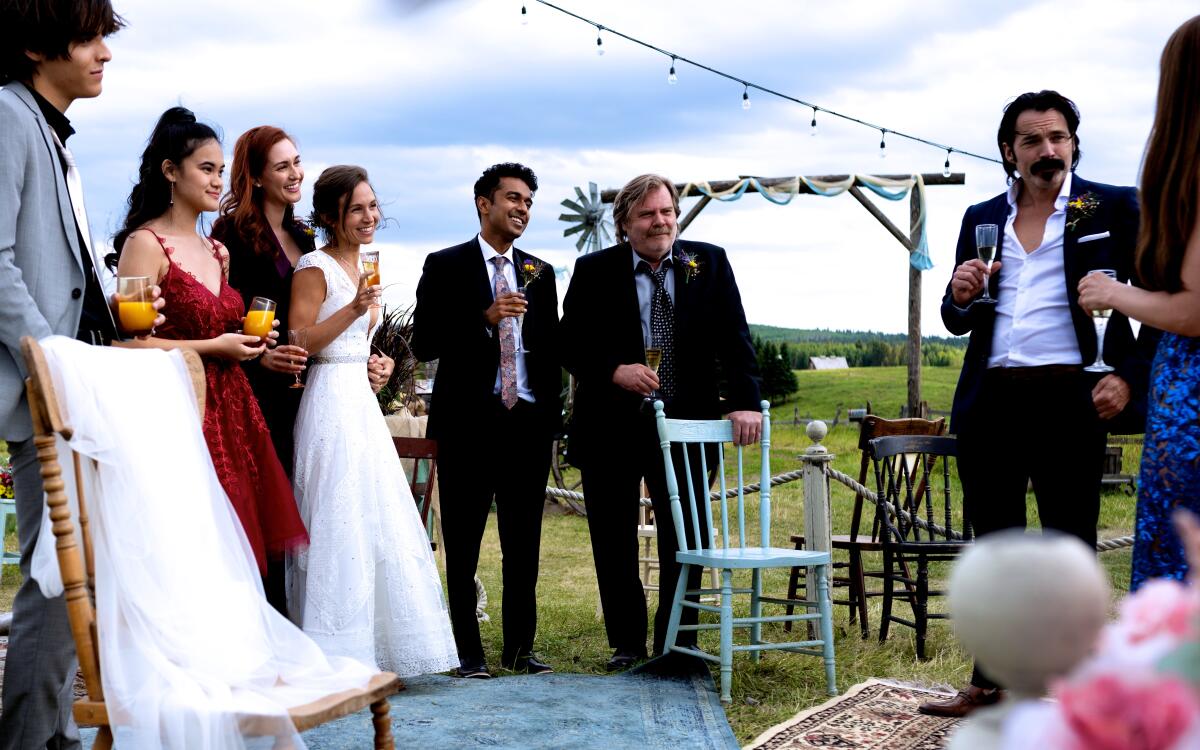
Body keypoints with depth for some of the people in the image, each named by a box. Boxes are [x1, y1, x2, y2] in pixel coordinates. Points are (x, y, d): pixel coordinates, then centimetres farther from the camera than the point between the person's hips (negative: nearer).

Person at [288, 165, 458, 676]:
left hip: (362, 401, 9)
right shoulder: (315, 267, -9)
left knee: (377, 525, 9)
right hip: (331, 400, -9)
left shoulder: (364, 267, 17)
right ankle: (335, 658, -2)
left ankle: (374, 652, 16)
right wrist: (353, 309, -23)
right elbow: (299, 343, -16)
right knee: (338, 526, -8)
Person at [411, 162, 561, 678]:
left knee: (524, 542, 8)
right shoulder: (446, 266, 1)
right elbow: (424, 345, -8)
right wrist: (485, 318, -18)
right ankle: (468, 652, 10)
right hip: (469, 421, -4)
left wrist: (552, 413, 8)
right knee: (463, 542, 2)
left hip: (528, 422, 4)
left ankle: (520, 647, 17)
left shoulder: (540, 273, 14)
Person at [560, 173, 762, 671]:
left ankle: (677, 645, 16)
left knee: (685, 540, 5)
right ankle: (626, 645, 19)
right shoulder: (594, 272, 0)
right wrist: (614, 372, -18)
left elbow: (734, 339, 0)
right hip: (611, 427, 0)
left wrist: (743, 401, -11)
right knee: (614, 545, 6)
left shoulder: (709, 263, 4)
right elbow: (571, 346, -1)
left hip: (685, 424, 1)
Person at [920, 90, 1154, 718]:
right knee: (993, 543, 9)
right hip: (989, 401, 4)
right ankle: (990, 685, 18)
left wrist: (1127, 376, -11)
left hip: (1069, 400, -4)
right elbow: (957, 320, 18)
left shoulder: (1114, 208, 3)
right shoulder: (982, 219, 14)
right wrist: (960, 296, -5)